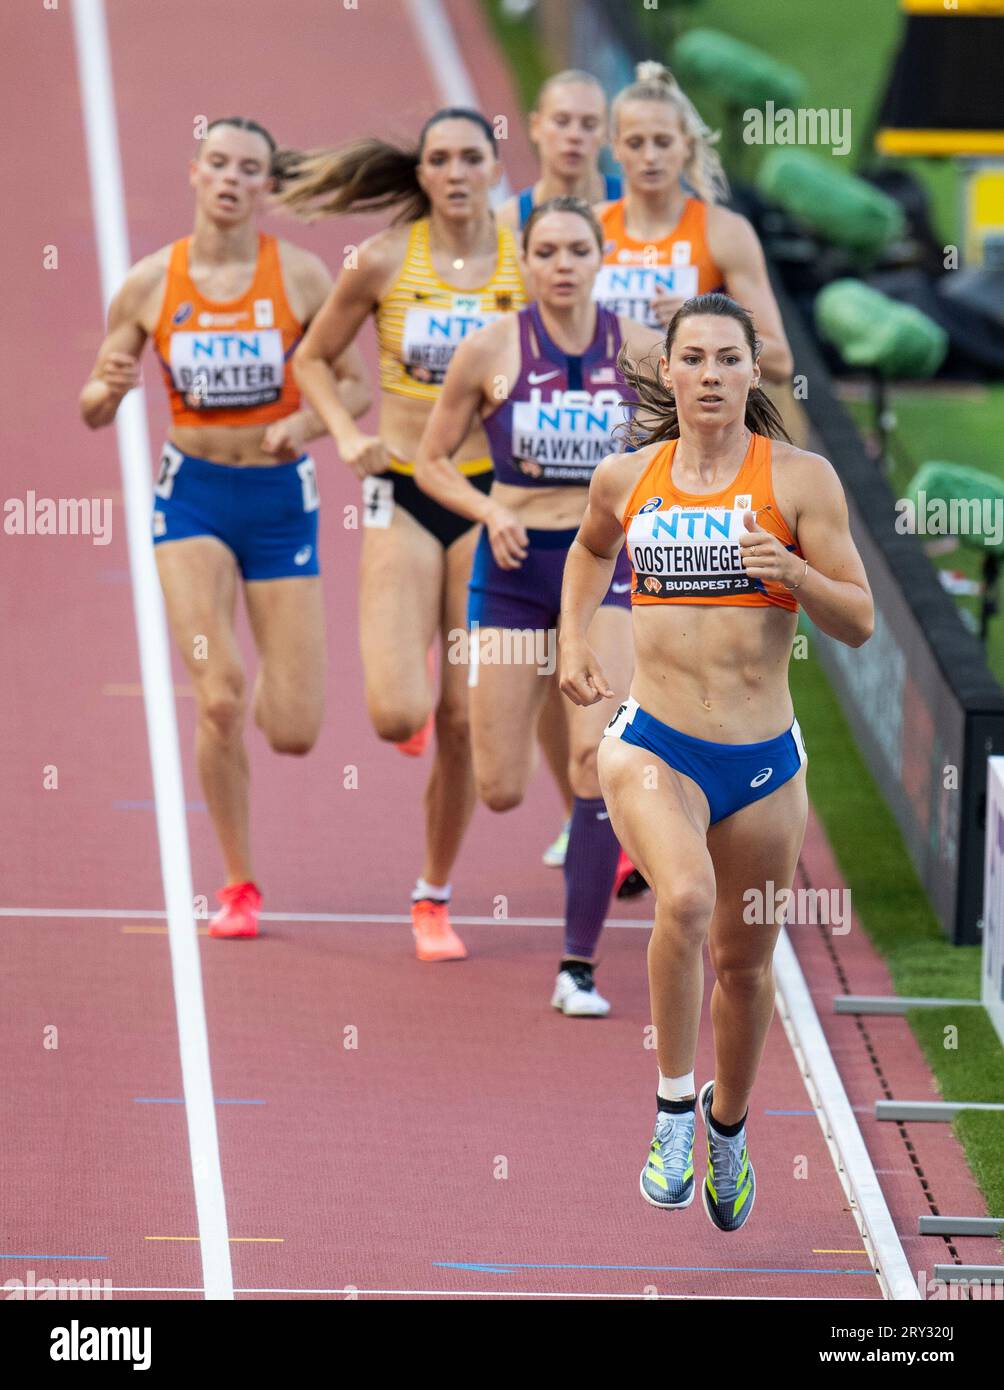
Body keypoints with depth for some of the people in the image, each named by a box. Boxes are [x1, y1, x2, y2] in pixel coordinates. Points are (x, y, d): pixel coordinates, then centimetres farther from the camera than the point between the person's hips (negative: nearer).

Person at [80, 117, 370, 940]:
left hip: (280, 498, 0)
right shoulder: (151, 284, -3)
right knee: (219, 694, -18)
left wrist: (307, 424, -21)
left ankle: (264, 697, 37)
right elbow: (95, 411, 4)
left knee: (294, 734, -3)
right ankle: (239, 885, 0)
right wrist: (108, 386, -20)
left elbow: (358, 387, -1)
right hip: (192, 493, 0)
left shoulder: (300, 276, -7)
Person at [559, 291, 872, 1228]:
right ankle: (674, 1109, -13)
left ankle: (728, 1129, 41)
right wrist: (574, 640, 15)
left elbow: (859, 623, -3)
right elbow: (590, 550, 28)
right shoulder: (625, 478, 4)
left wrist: (795, 573, -21)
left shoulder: (800, 479, -3)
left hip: (763, 762, 1)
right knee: (685, 898, -30)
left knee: (744, 961, 14)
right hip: (652, 746, -1)